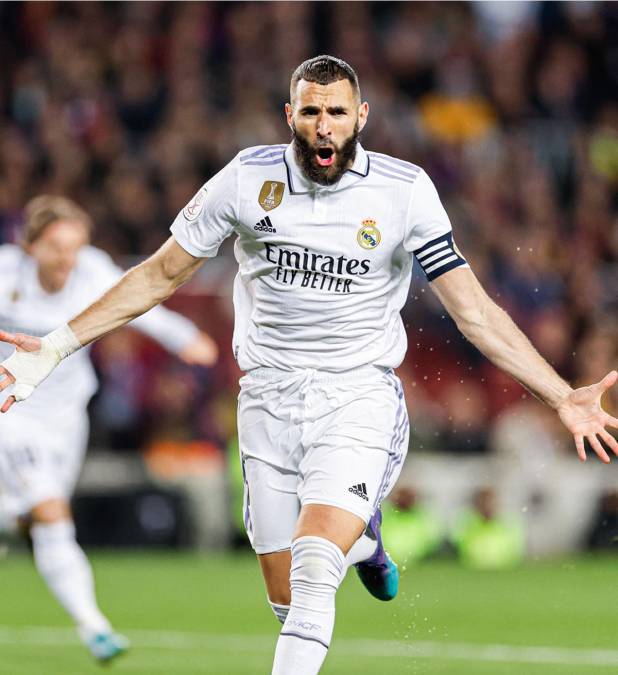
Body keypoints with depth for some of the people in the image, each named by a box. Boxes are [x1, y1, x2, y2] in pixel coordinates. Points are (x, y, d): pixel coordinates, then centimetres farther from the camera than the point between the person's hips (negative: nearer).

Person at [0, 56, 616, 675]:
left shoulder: (404, 191, -7)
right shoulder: (247, 178, -3)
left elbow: (474, 311, -3)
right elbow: (159, 276, 6)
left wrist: (561, 397, -11)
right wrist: (54, 347, 2)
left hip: (358, 396, -2)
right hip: (269, 394, 3)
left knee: (313, 573, -25)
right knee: (288, 600, 7)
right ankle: (358, 533, 40)